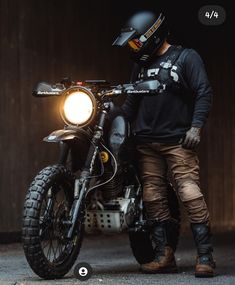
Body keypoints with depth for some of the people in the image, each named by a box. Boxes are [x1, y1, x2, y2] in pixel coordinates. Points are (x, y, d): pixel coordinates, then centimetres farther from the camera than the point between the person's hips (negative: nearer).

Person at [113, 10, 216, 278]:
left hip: (178, 140, -6)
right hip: (146, 143, 6)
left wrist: (196, 127, -15)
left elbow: (204, 93, -6)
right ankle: (164, 256, 6)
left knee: (190, 193, -15)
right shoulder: (141, 65, 20)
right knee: (153, 197, 1)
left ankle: (205, 256, -13)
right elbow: (132, 102, 26)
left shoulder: (186, 57, 1)